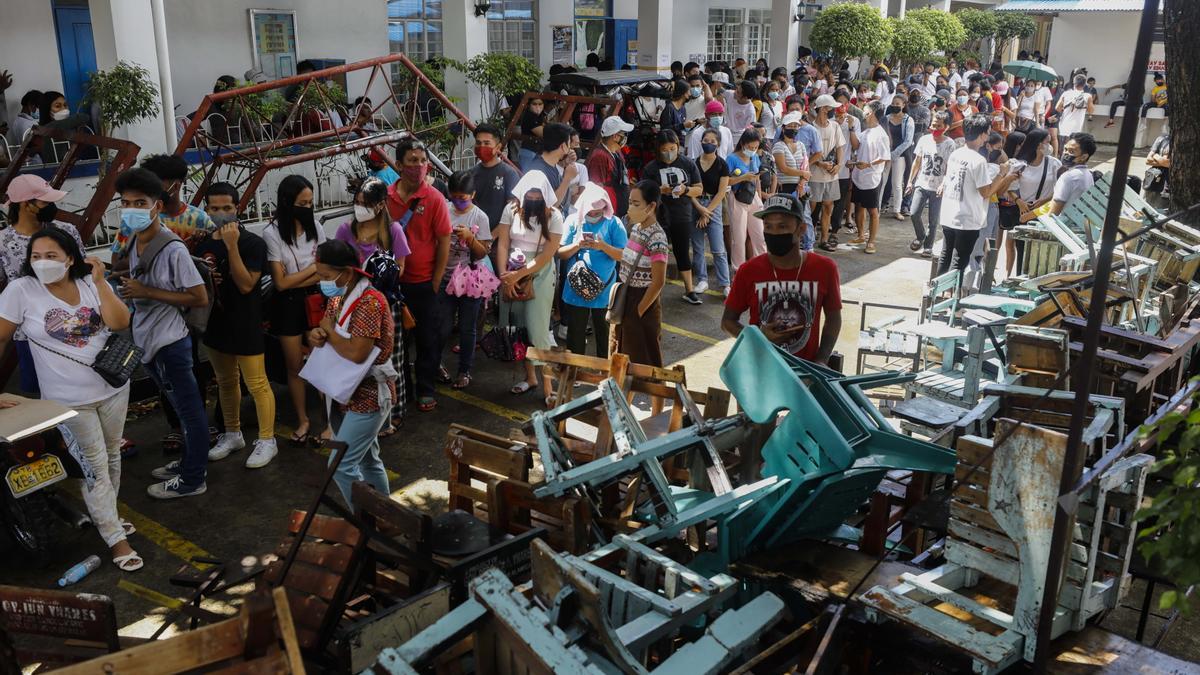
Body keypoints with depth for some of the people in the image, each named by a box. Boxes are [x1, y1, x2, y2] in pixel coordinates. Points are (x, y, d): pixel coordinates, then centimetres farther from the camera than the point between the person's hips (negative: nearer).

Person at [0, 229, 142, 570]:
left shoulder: (90, 283, -4)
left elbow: (120, 323, -14)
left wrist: (100, 282, -20)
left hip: (113, 387, 4)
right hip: (69, 399, -3)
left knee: (111, 456, 18)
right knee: (93, 466, 2)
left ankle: (106, 516, 38)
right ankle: (115, 538, 10)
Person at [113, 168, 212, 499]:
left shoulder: (172, 249, -20)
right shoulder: (133, 242, 5)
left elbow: (200, 298, -20)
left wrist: (147, 292, -21)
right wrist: (128, 288, 3)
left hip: (169, 342, -9)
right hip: (148, 340, 9)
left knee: (189, 409, 5)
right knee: (180, 407, 21)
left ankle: (192, 480, 15)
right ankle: (188, 462, 36)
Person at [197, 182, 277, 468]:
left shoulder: (253, 243, -13)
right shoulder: (202, 244, 5)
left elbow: (245, 284, -23)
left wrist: (232, 245, -26)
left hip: (245, 325, -6)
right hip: (216, 323, 7)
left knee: (257, 384, -1)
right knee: (225, 382, 18)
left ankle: (267, 441, 10)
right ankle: (233, 434, 34)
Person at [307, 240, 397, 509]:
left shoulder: (369, 302, -23)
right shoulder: (337, 298, 6)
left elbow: (356, 353, -31)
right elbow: (327, 333, 15)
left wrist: (329, 330, -15)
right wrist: (315, 335, -9)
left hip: (368, 396, -9)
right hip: (345, 393, 9)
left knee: (341, 465, -8)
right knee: (367, 460, 18)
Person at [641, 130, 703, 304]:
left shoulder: (688, 164, 2)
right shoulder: (651, 168, -2)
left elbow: (699, 189, 4)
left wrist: (685, 190, -16)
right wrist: (660, 190, -19)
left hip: (683, 217, 2)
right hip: (659, 217, -2)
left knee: (683, 252, 9)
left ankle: (689, 291, 17)